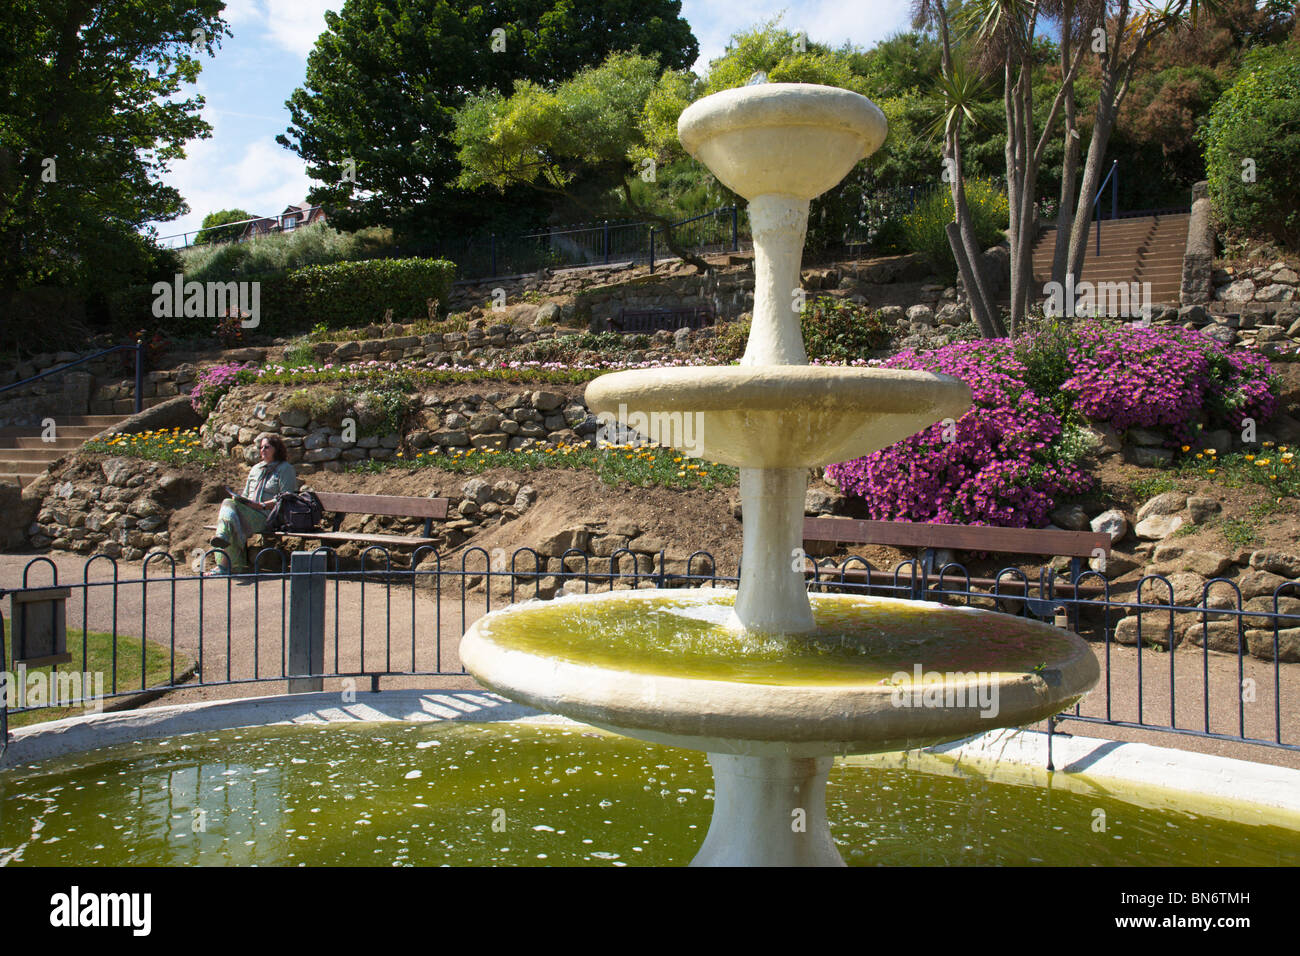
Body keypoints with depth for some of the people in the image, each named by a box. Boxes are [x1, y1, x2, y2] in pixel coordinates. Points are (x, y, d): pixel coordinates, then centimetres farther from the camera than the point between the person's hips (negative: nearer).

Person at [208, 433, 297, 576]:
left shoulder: (285, 469, 7)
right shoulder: (255, 469, 30)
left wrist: (262, 505, -17)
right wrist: (240, 500, 6)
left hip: (269, 517, -6)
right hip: (249, 514, 6)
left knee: (229, 504, -28)